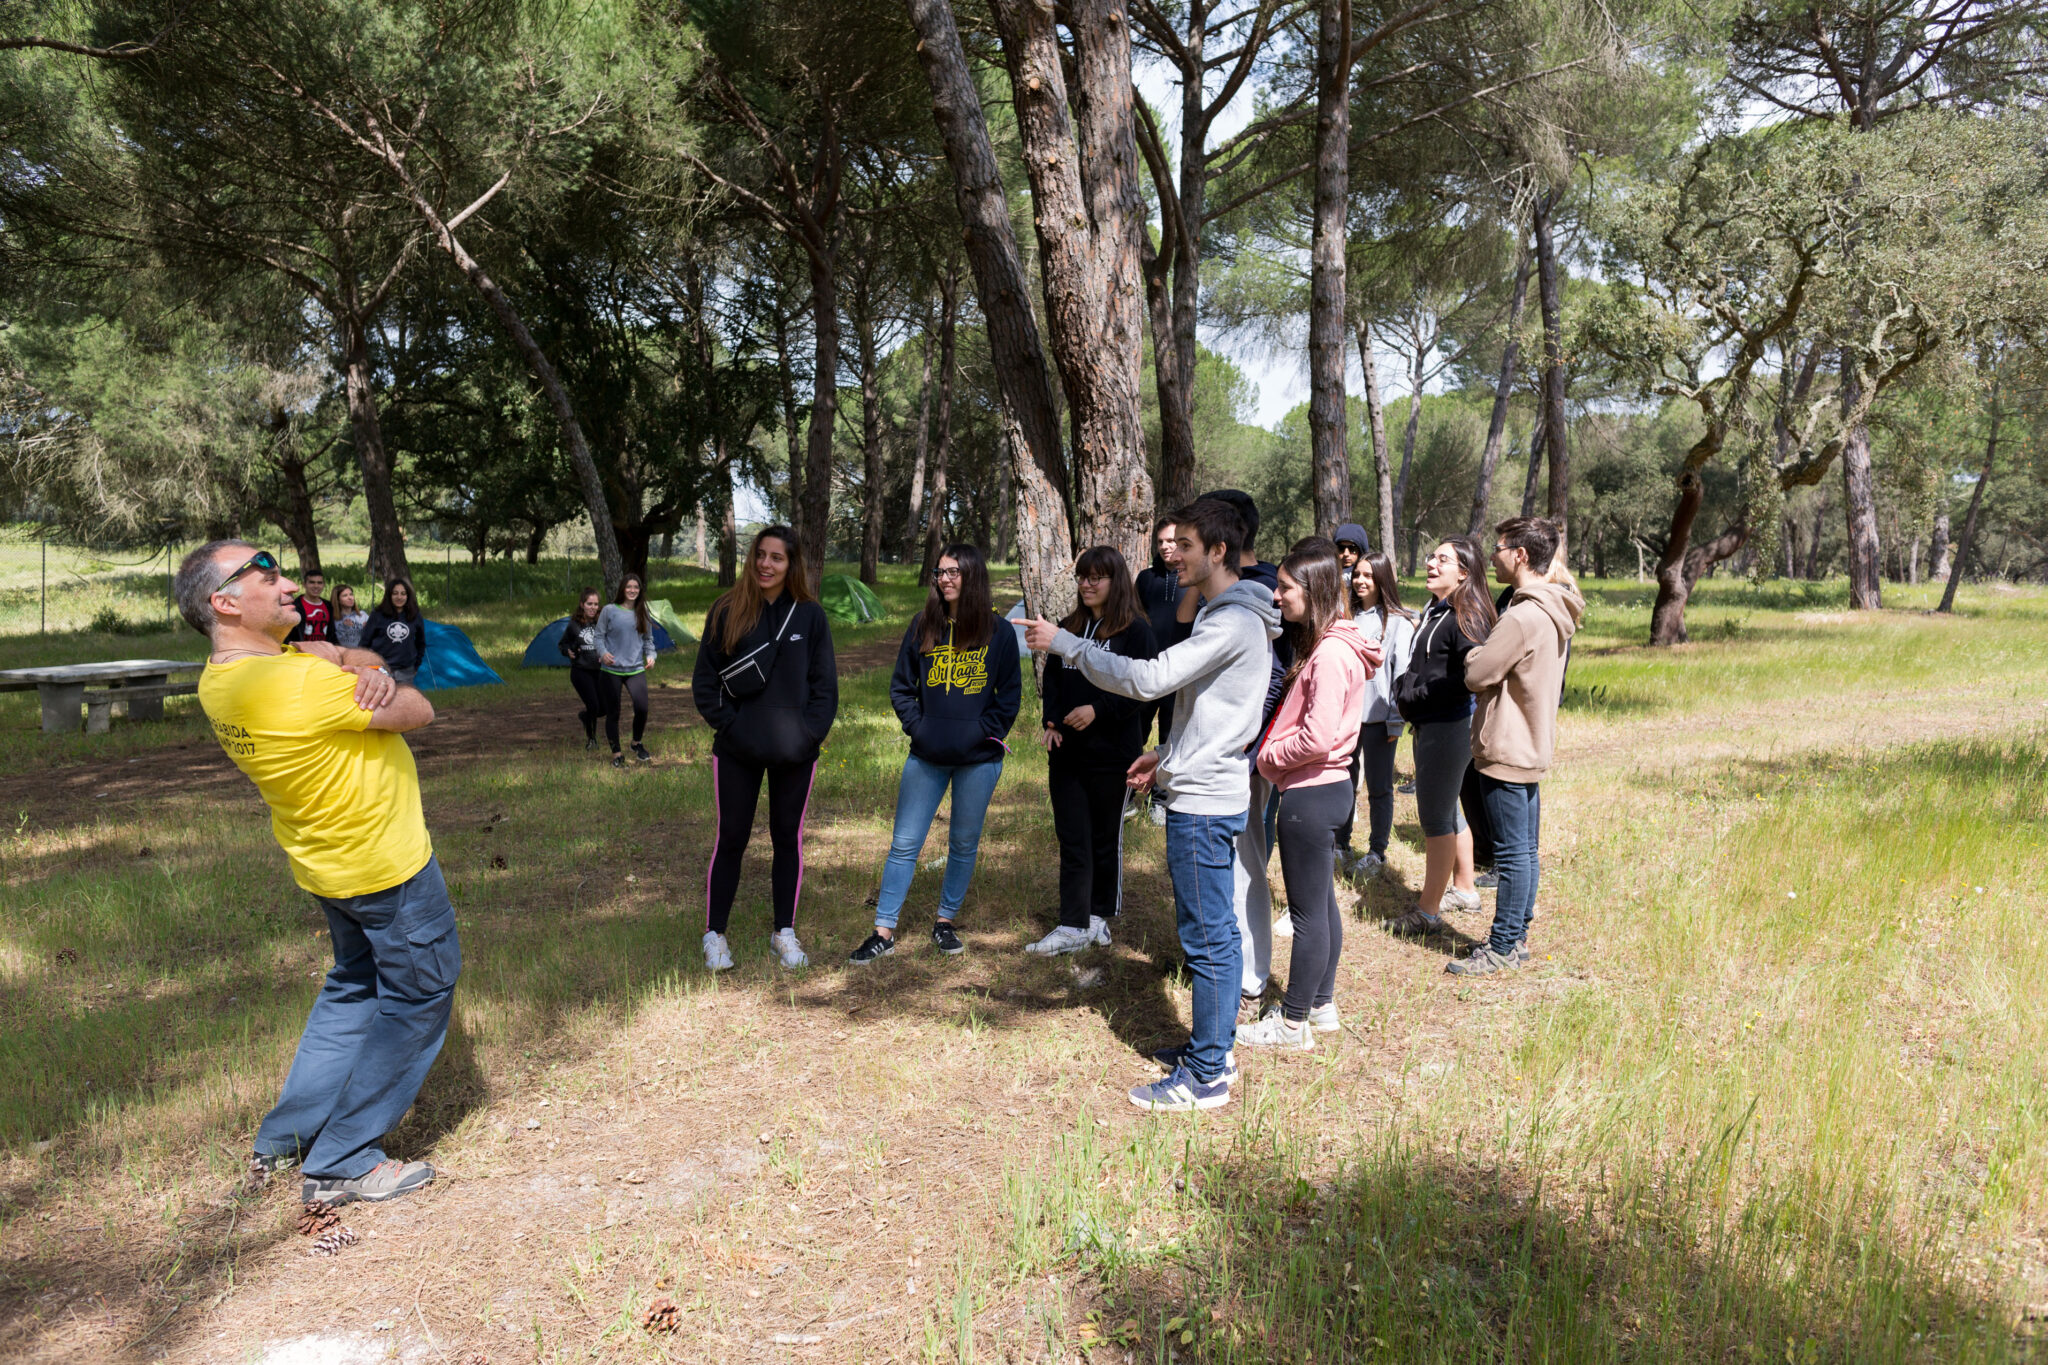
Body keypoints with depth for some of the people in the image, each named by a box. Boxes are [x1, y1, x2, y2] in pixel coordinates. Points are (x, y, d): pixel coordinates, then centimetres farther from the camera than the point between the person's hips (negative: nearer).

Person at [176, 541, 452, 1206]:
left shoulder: (220, 677, -2)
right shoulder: (299, 683, -31)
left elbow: (324, 653, 4)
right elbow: (418, 712, -22)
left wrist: (358, 666, -19)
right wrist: (368, 679, -3)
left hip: (327, 861, 9)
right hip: (385, 862, -9)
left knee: (354, 987, 26)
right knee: (417, 998, 7)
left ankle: (286, 1138, 32)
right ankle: (342, 1164, 14)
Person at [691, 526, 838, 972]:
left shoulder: (810, 615, 0)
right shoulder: (726, 612, -2)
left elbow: (825, 683, 2)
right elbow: (704, 679, 1)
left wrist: (811, 732, -8)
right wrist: (728, 724, -9)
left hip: (795, 752, 1)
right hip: (737, 751, -1)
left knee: (788, 838, 12)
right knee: (730, 840, 5)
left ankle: (784, 932, 24)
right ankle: (715, 935, 18)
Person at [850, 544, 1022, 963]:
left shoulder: (999, 631, -2)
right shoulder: (923, 626, 3)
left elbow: (1010, 696, 1)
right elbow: (901, 685, 8)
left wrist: (983, 733, -9)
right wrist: (917, 726, -4)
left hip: (978, 760, -1)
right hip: (926, 757, 1)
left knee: (964, 844, 12)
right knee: (904, 844, 3)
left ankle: (945, 921, 28)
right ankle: (884, 932, 9)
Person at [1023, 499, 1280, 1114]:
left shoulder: (1234, 623, -18)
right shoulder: (1226, 615, 15)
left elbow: (1148, 678, -24)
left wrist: (1065, 644, -18)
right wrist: (1167, 754, 16)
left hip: (1204, 801, -11)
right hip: (1209, 791, 11)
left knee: (1207, 936, -3)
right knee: (1215, 930, 17)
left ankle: (1205, 1076, 6)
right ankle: (1215, 1046, 29)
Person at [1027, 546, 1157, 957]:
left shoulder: (1136, 630, -6)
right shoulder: (1067, 627, 12)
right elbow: (1051, 678, 15)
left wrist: (1098, 710, -21)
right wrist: (1051, 721, -1)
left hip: (1111, 753, -5)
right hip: (1066, 752, 5)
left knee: (1105, 838, 8)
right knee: (1072, 840, 3)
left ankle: (1100, 916, 24)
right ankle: (1074, 927, 5)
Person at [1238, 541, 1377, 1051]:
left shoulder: (1330, 654, -21)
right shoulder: (1324, 645, 10)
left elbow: (1318, 737, -25)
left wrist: (1270, 755, -11)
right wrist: (1274, 750, 6)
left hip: (1311, 795, -10)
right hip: (1325, 786, 10)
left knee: (1308, 911, 1)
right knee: (1321, 902, 19)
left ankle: (1294, 1024, 13)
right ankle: (1321, 1005, 32)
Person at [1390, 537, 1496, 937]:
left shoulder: (1467, 616, -16)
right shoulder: (1434, 610, 13)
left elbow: (1470, 677, -23)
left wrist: (1418, 697, -18)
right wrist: (1403, 689, 7)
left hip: (1449, 726, -10)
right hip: (1429, 725, 10)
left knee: (1436, 817, -4)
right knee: (1446, 811, 20)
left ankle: (1428, 912, 3)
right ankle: (1463, 889, 35)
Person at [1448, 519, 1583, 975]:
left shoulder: (1523, 617, -23)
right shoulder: (1553, 612, 9)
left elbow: (1477, 675, -18)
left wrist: (1474, 656, 1)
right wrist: (1486, 659, 4)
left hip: (1507, 750, -10)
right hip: (1532, 746, 10)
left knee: (1512, 852, -1)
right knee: (1524, 848, 16)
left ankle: (1503, 948, 8)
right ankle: (1517, 934, 27)